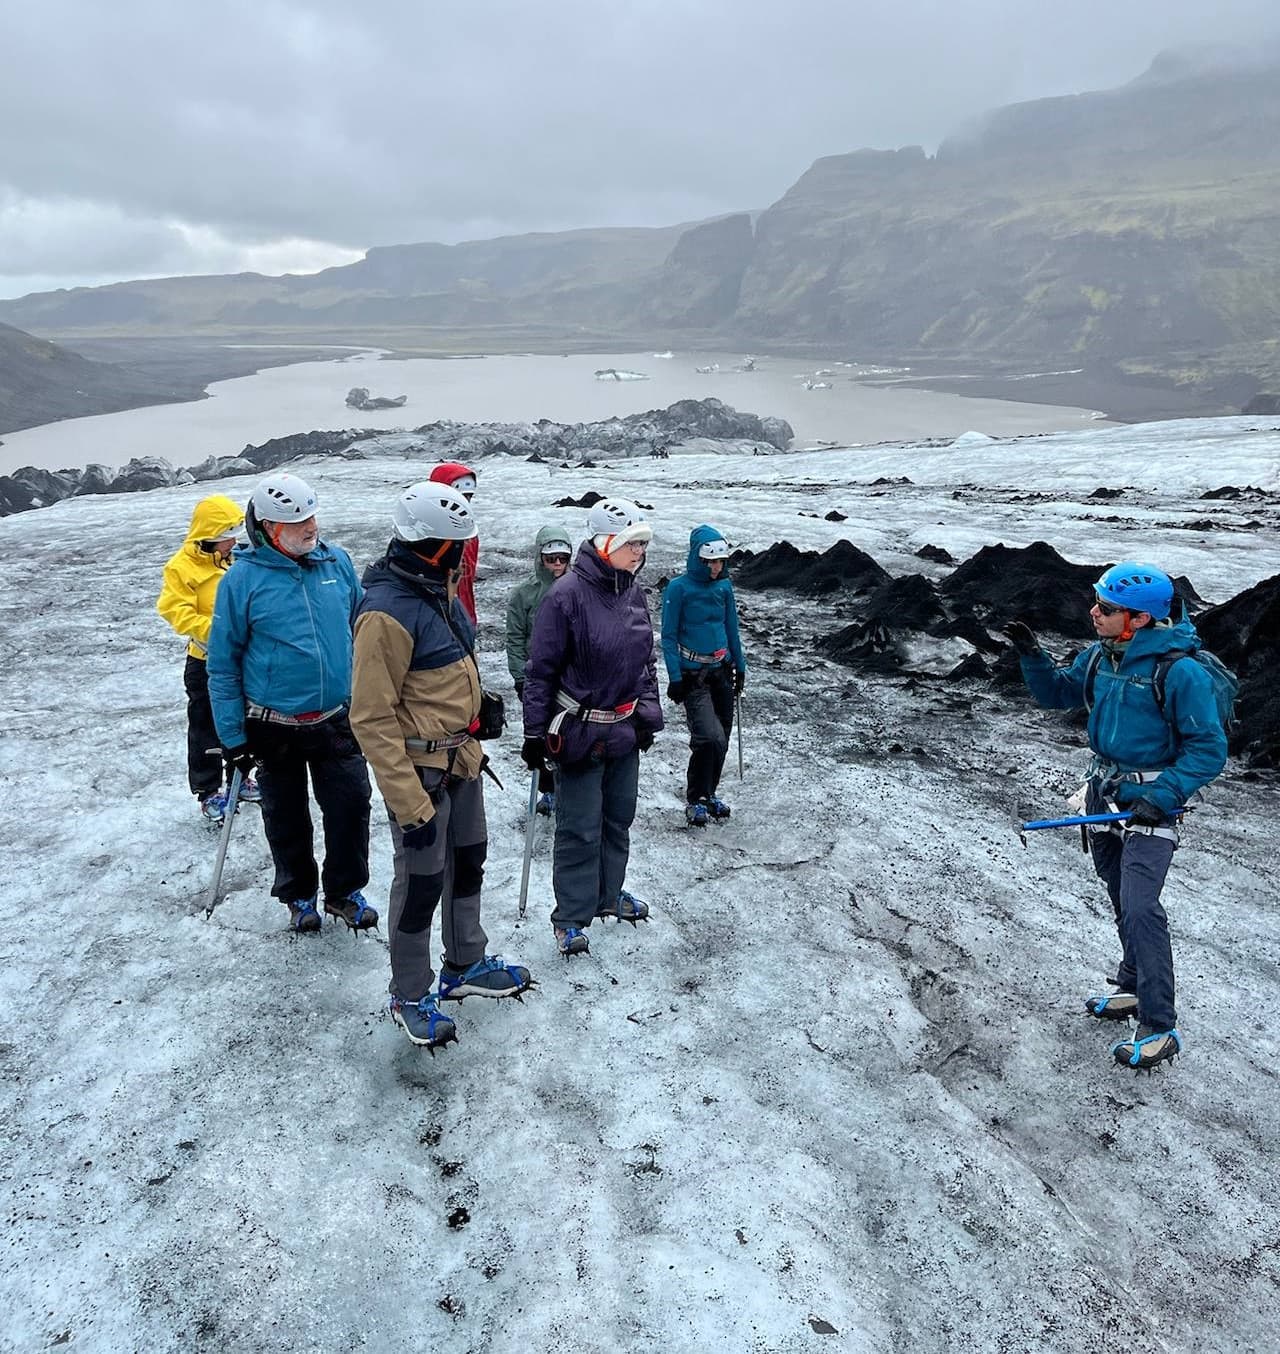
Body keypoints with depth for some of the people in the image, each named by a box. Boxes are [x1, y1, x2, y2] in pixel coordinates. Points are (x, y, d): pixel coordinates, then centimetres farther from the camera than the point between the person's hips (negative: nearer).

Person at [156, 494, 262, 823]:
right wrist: (214, 631, -29)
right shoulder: (182, 567, -14)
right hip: (206, 662, -6)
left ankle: (240, 777, 35)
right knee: (206, 729, 5)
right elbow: (176, 611, -19)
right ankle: (208, 791, 16)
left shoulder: (235, 560, 2)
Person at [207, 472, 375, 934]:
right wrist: (233, 737, -7)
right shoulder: (243, 578, -12)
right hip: (274, 727, -2)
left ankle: (345, 891, 25)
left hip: (337, 719, 2)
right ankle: (298, 895, 35)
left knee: (351, 804, 3)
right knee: (287, 817, 13)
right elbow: (222, 664, -6)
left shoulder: (337, 561, -2)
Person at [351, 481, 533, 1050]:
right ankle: (410, 996, 26)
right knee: (421, 882, 5)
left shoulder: (439, 590, 5)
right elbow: (372, 719, -23)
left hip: (460, 760, 9)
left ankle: (466, 965, 41)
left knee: (468, 863, 21)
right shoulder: (387, 613, -24)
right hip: (419, 769, -9)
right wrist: (410, 804, -23)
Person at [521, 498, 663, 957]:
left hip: (625, 728, 7)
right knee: (580, 829, 1)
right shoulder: (567, 595, -18)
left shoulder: (634, 593, 4)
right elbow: (540, 669, -14)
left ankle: (609, 894, 37)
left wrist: (649, 713, 15)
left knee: (618, 818, 18)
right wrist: (535, 733, -13)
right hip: (580, 730, -7)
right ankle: (571, 916, 17)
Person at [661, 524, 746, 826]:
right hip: (693, 674, -6)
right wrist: (675, 677, -13)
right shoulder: (678, 588, -10)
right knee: (710, 738, -16)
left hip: (721, 671, 6)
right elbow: (669, 636, -8)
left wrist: (739, 666, 16)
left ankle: (709, 792, 28)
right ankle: (694, 800, 2)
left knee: (721, 738, 8)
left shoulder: (724, 586, 6)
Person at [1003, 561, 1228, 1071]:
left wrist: (1162, 797, -25)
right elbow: (1057, 694, 14)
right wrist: (1032, 656, -4)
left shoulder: (1179, 670, -21)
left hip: (1151, 800, -7)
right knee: (1123, 901, 19)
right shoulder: (1100, 656, -1)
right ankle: (1132, 989, 36)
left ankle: (1160, 1029, -4)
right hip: (1106, 791, 7)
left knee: (1139, 907, -13)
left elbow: (1209, 750, -16)